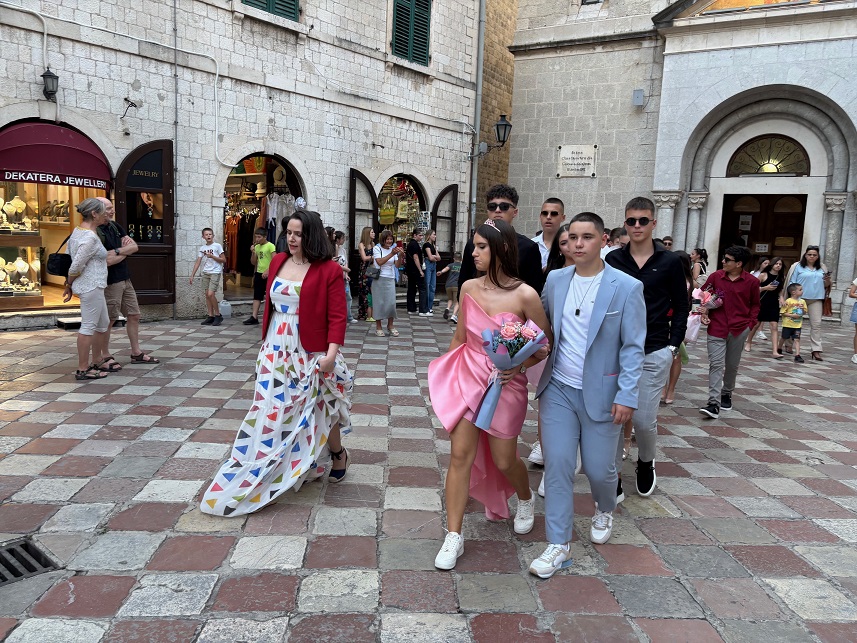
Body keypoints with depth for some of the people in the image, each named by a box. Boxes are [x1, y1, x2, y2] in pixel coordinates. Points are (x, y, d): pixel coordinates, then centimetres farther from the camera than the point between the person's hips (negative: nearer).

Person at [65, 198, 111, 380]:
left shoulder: (78, 231, 13)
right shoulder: (90, 237, -18)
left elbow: (70, 258, 16)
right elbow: (76, 266, -19)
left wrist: (69, 284, 17)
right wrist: (69, 285, -3)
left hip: (94, 286, 10)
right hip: (91, 286, -10)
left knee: (103, 324, 18)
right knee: (89, 326, -4)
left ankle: (95, 363, 27)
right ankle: (82, 370, 3)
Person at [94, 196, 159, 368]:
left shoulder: (115, 226, 10)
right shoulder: (96, 232, -17)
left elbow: (134, 246, 6)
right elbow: (107, 261, -23)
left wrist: (118, 251, -12)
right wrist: (125, 251, -6)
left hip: (125, 279, 9)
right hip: (110, 282, -9)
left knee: (134, 315, 13)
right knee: (108, 320, 1)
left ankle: (136, 353, 23)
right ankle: (104, 357, 13)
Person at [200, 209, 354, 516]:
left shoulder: (329, 269, -11)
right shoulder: (278, 261, 7)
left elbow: (337, 316, -13)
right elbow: (269, 304, 16)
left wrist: (332, 352, -23)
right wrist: (265, 342, 18)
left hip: (311, 355, -5)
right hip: (276, 351, 5)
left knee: (318, 410, 8)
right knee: (271, 411, 7)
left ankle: (338, 455, 37)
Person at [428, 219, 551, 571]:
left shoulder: (524, 295, -15)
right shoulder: (469, 288, -2)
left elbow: (546, 344, -6)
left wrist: (519, 365, -21)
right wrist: (447, 373, 14)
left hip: (506, 384, -3)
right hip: (467, 378, 3)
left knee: (503, 460, 11)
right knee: (460, 455, -1)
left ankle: (525, 498, 46)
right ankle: (454, 536, 11)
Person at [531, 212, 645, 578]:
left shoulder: (627, 288, -9)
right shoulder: (555, 280, 3)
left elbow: (633, 348, -9)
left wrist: (627, 396, -13)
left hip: (601, 394, -2)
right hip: (558, 390, 3)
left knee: (598, 468, 7)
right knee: (558, 464, 0)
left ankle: (604, 511, 42)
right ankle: (558, 546, 13)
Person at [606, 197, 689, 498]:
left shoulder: (670, 262, 1)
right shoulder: (613, 260, 4)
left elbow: (681, 307, 6)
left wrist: (674, 346, -2)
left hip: (654, 352, -1)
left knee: (644, 419, 0)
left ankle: (646, 462, 32)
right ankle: (614, 480, 18)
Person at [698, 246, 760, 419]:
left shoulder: (751, 281, -1)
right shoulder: (715, 276, -2)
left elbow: (755, 304, 11)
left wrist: (750, 323, 2)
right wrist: (703, 313, 0)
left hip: (739, 329, 1)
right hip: (716, 328, -1)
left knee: (732, 365, 14)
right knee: (716, 364, -9)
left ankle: (727, 394, 36)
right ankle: (714, 403, -13)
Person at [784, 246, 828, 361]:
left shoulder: (822, 268, 13)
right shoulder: (798, 266, 0)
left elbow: (826, 284, 20)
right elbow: (792, 282, -3)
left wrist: (827, 280, -3)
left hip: (816, 299, 3)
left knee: (816, 323, -4)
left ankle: (816, 350, -3)